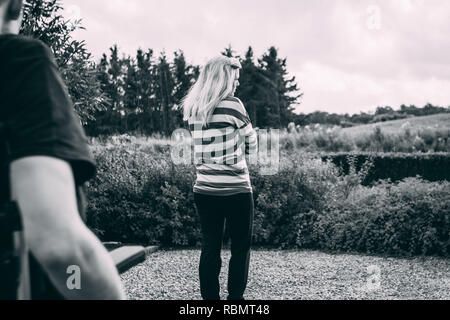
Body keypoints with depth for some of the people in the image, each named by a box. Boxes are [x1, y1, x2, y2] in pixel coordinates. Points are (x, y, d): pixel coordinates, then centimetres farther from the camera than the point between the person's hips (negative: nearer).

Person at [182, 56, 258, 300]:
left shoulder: (191, 109, 6)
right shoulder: (231, 104, -11)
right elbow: (251, 142, 1)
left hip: (204, 189, 5)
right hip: (235, 189, -5)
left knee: (209, 248, 9)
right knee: (240, 248, 6)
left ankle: (210, 298, 13)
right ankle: (235, 299, 7)